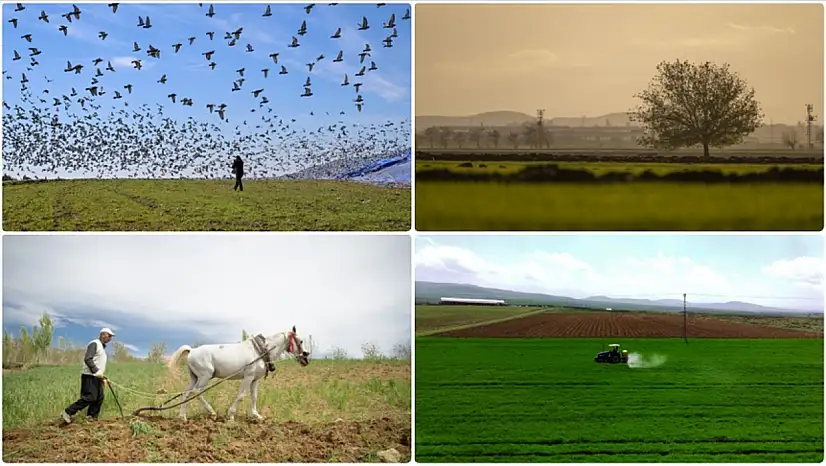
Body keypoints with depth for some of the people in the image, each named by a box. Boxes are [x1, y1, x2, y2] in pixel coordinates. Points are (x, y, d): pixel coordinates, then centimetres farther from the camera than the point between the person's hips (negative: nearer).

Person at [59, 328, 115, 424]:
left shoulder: (102, 347, 21)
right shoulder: (94, 344, -10)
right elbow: (87, 359, -21)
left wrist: (103, 377, 20)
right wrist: (97, 372, -24)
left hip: (97, 377, 10)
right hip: (89, 376, -10)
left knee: (99, 398, 7)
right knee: (88, 398, -14)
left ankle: (92, 417, 14)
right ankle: (67, 413, -10)